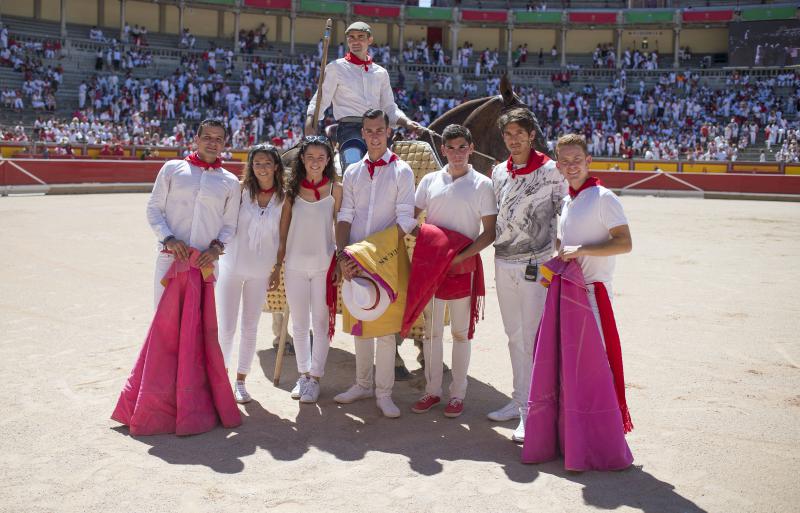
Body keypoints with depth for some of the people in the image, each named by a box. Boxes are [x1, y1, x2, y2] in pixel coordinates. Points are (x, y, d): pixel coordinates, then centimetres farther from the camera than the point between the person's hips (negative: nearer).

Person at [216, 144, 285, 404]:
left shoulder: (283, 197, -3)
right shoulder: (240, 190, -7)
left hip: (261, 270, 1)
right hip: (232, 265, -1)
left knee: (250, 328, 10)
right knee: (226, 328, 1)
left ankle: (241, 380, 24)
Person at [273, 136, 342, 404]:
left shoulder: (335, 189, -1)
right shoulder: (292, 188, 3)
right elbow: (283, 231, 6)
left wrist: (339, 264, -4)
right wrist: (277, 266, 6)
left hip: (324, 266, -2)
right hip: (295, 265, 2)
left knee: (321, 324, 4)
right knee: (299, 324, 11)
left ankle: (314, 378, 16)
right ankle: (303, 374, 25)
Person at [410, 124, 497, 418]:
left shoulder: (482, 185, -2)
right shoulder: (430, 181, 7)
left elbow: (490, 232, -4)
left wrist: (460, 256, -15)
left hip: (463, 265, -3)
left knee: (460, 332, 6)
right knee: (431, 330, 8)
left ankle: (458, 394, 17)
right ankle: (432, 390, 21)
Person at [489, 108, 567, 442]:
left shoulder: (550, 171, -5)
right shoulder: (498, 172, 11)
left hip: (536, 264, -5)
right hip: (503, 264, 6)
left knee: (533, 339, -5)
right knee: (514, 337, 14)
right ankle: (519, 400, 25)